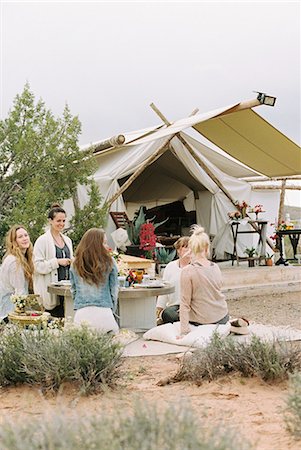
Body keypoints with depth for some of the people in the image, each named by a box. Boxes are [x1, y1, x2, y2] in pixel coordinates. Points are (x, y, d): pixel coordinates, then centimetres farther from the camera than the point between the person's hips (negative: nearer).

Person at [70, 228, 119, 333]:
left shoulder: (75, 264, 5)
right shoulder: (109, 263, -2)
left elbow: (73, 290, 13)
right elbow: (114, 289, 5)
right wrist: (112, 309, 18)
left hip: (81, 312, 2)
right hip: (103, 311, -2)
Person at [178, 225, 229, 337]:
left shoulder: (187, 271, -19)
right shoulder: (215, 267, -2)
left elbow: (185, 302, -18)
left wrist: (184, 331, -16)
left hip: (201, 320, -6)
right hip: (223, 318, 6)